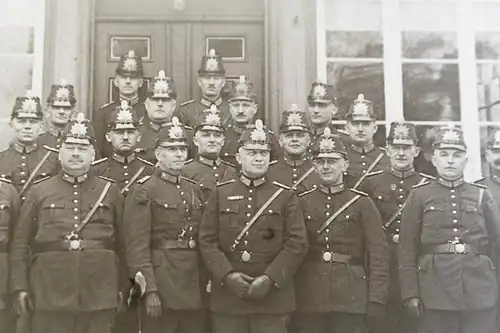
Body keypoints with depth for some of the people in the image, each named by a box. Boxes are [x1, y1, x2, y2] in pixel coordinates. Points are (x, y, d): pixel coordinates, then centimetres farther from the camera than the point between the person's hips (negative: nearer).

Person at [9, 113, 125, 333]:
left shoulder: (110, 192, 9)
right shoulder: (39, 192, 8)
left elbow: (124, 243, 9)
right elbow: (20, 245, 7)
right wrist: (20, 287, 1)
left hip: (99, 296, 1)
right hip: (49, 296, 0)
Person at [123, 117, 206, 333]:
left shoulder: (195, 190, 14)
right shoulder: (143, 192, -6)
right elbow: (137, 246, -12)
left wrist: (207, 283, 9)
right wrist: (149, 290, -17)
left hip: (195, 289, 6)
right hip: (162, 286, -6)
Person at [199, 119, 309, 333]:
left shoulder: (285, 197, 4)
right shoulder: (221, 194, 8)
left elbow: (297, 244, -3)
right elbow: (207, 241, 2)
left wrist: (269, 278, -14)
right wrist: (228, 275, -12)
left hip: (272, 296, -1)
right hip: (227, 296, 1)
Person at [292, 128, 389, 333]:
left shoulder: (362, 204, 4)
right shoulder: (301, 203, 8)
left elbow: (379, 255, 0)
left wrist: (376, 300, -8)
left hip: (351, 300, -1)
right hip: (308, 301, 1)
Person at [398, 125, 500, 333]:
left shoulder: (481, 195, 11)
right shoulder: (419, 196, 6)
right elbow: (407, 249, 1)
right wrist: (410, 293, -4)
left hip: (480, 294, 2)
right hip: (435, 293, -1)